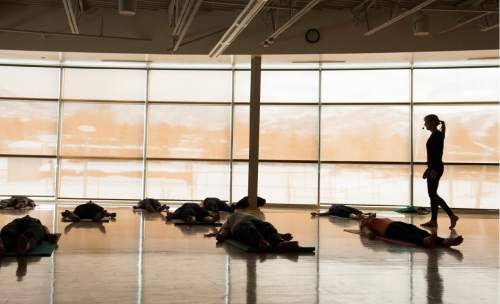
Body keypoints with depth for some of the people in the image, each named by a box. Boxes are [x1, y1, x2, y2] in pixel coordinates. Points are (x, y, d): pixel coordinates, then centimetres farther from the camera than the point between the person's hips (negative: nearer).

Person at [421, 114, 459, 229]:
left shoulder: (438, 135, -14)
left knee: (433, 194, -7)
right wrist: (428, 169, 22)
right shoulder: (434, 135, 14)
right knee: (432, 194, 10)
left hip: (436, 168, -10)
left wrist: (434, 170, -23)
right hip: (433, 167, 10)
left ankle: (452, 216, -5)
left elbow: (438, 153, -20)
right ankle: (433, 221, 13)